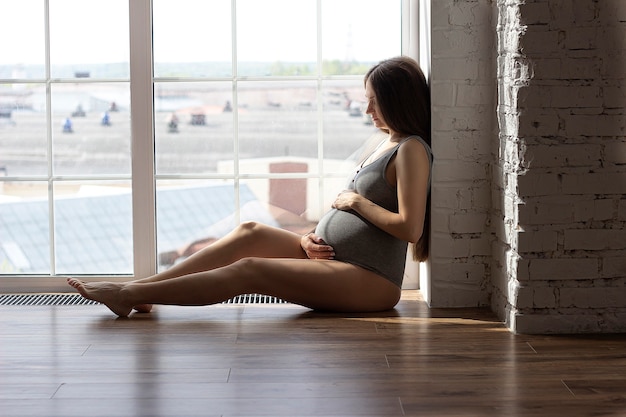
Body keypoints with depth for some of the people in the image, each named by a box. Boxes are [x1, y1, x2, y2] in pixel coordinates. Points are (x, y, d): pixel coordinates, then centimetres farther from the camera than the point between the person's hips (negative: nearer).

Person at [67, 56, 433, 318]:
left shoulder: (412, 150, -10)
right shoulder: (387, 144, 20)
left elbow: (409, 227, -22)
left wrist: (356, 201, -11)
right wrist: (307, 239, 2)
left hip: (372, 281, -9)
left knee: (249, 270, -19)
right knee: (250, 233, -5)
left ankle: (130, 295, -17)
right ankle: (137, 288, -7)